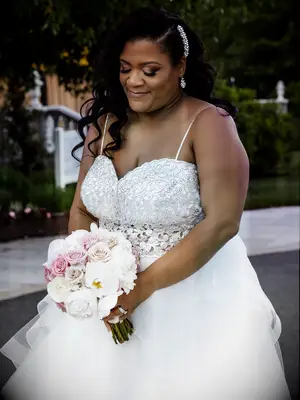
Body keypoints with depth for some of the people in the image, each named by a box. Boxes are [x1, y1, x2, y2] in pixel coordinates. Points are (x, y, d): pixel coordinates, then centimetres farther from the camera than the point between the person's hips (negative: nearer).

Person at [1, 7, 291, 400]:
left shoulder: (208, 123, -12)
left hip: (190, 291, -5)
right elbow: (82, 210, 8)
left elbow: (222, 223, -19)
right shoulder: (104, 121, 4)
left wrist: (143, 287, -21)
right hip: (109, 293, 5)